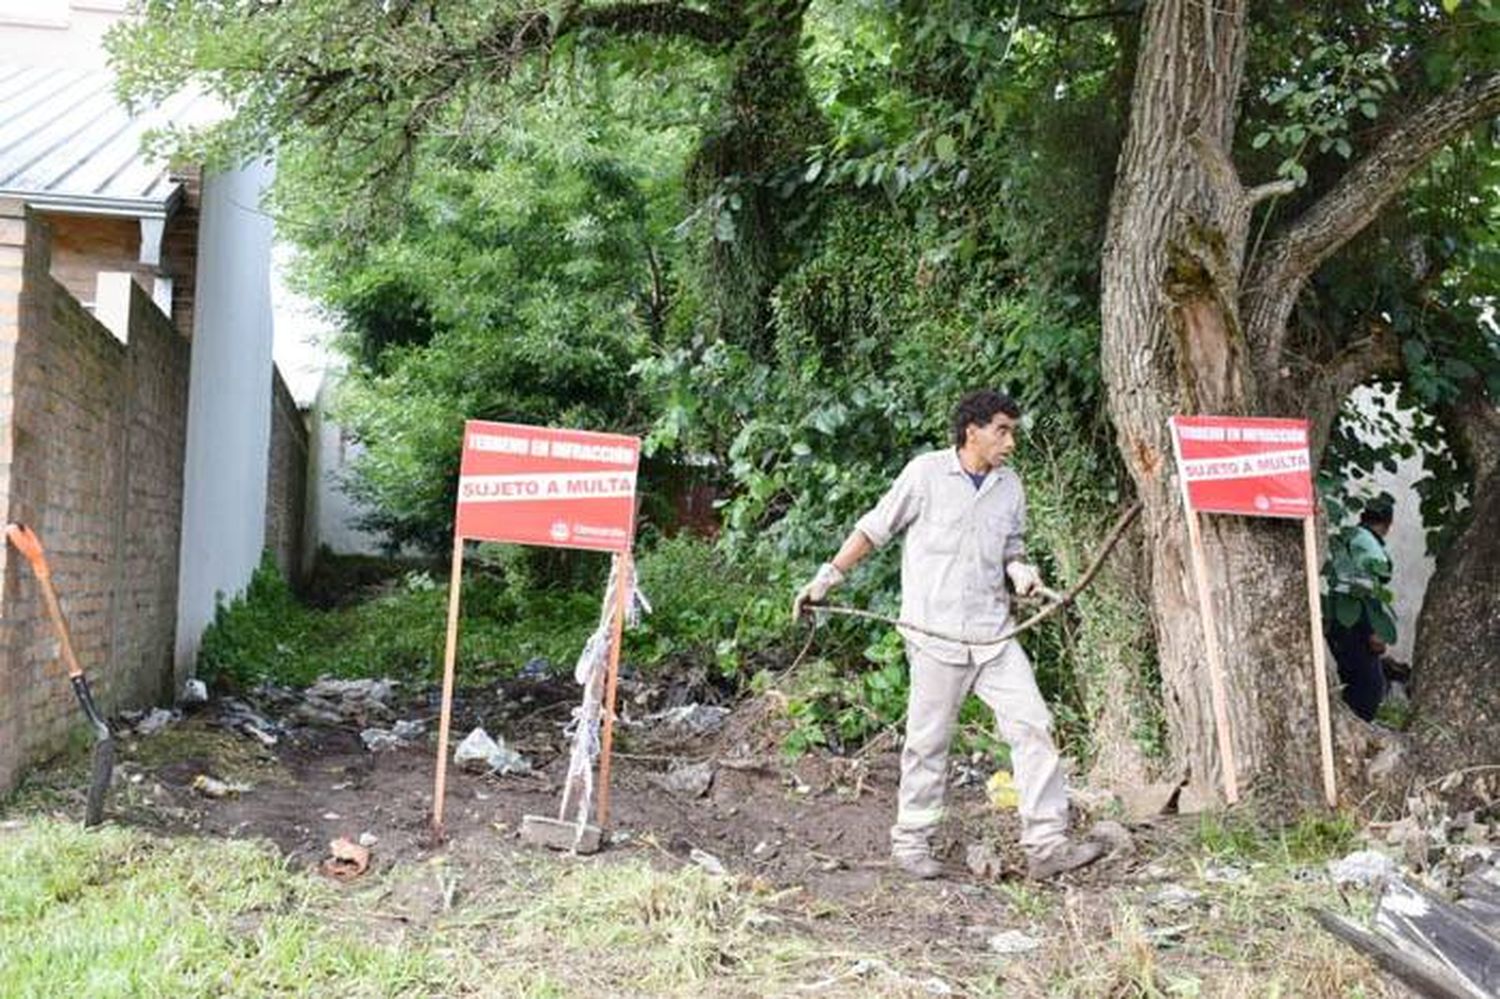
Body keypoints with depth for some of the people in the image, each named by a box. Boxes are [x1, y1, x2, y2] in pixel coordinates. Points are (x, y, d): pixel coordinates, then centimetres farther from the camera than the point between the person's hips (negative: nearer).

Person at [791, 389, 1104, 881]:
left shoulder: (1010, 485, 10)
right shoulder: (926, 473, -4)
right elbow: (872, 530, 3)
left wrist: (1020, 570, 0)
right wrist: (826, 578, 1)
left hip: (994, 635, 5)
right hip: (936, 633, -5)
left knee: (1034, 726, -4)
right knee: (928, 740, 3)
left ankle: (1046, 844, 0)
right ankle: (910, 841, 19)